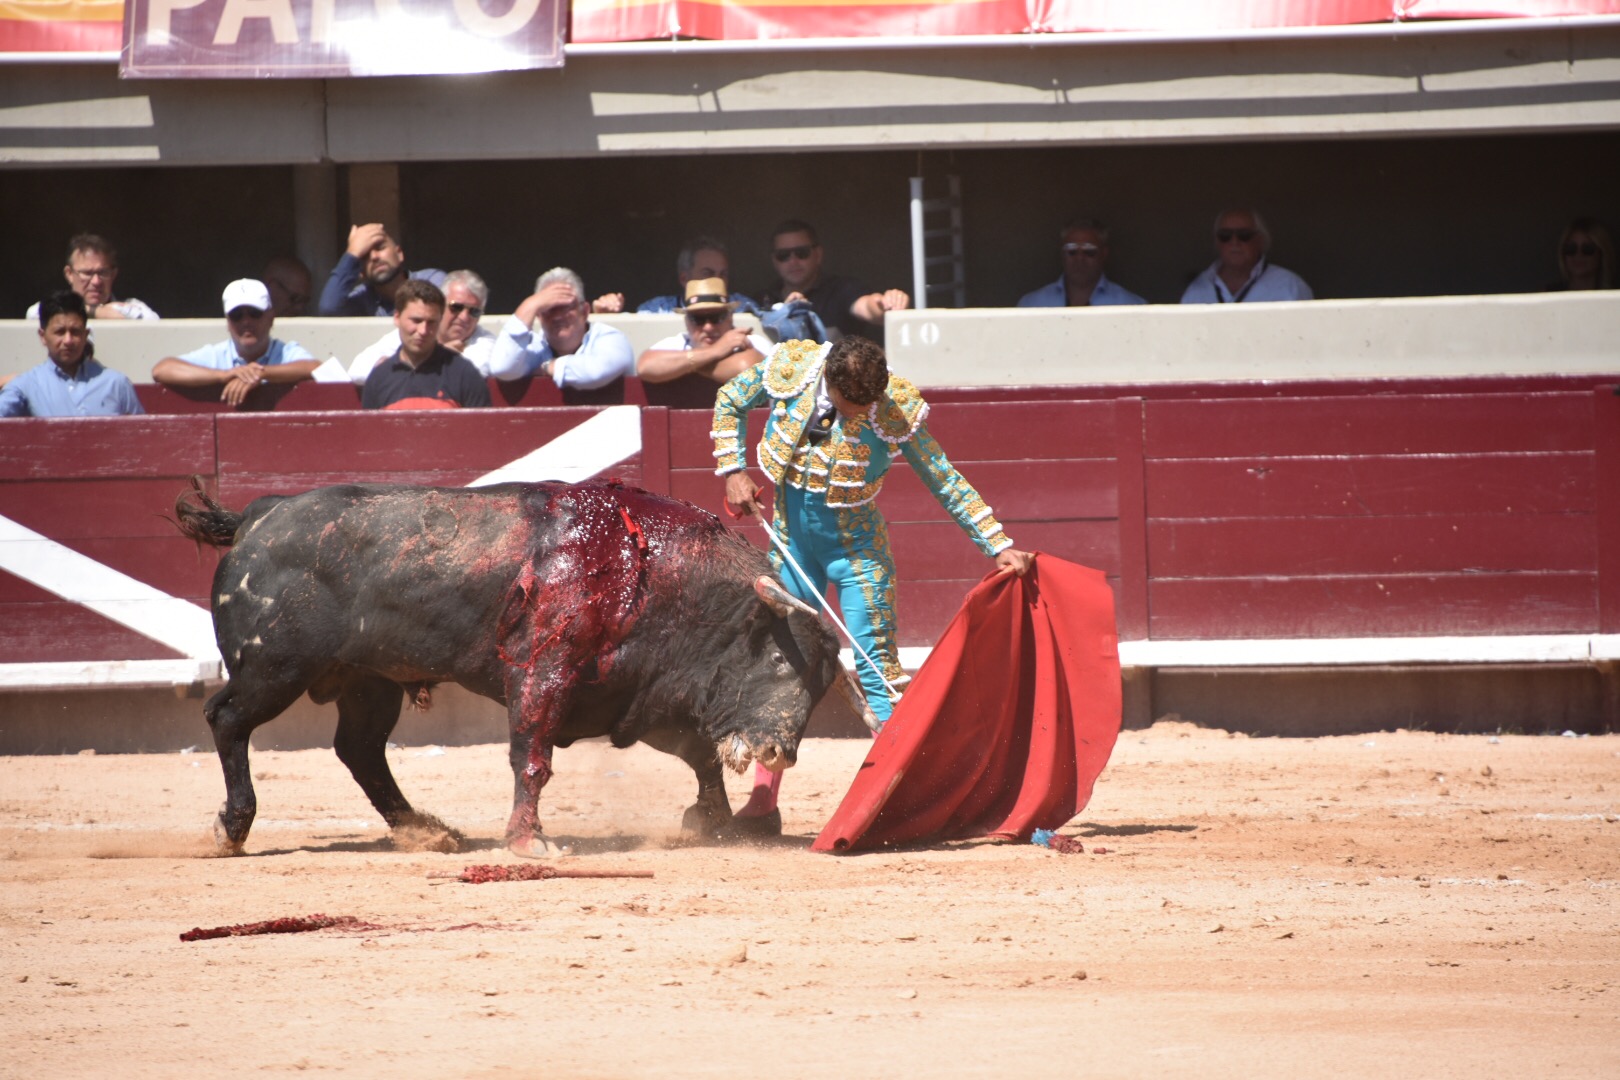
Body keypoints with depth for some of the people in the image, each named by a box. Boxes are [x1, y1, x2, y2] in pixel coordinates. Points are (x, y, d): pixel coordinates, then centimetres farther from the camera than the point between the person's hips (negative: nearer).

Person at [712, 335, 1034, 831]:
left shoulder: (894, 410, -22)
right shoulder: (789, 370, -17)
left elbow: (947, 483, -15)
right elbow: (729, 403, 3)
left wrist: (1000, 547, -17)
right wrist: (733, 472, -8)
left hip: (857, 548, -3)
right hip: (792, 539, 3)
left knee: (876, 664, -9)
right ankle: (763, 802, 11)